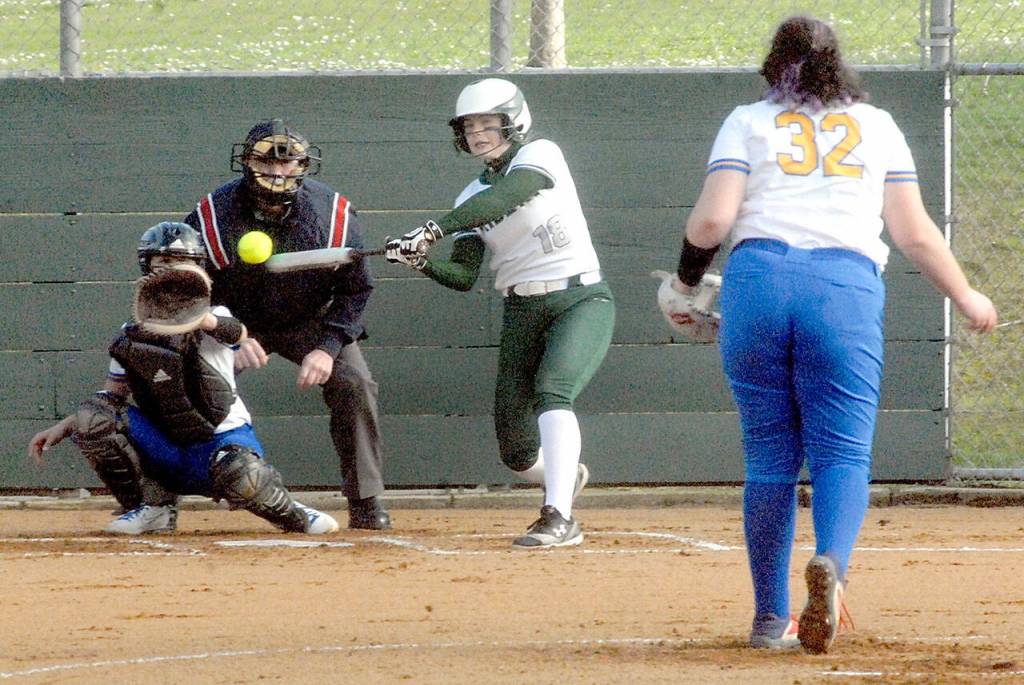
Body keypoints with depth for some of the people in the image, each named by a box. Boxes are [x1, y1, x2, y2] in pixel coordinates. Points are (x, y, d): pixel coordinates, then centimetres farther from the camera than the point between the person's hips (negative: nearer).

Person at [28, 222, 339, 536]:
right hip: (163, 447, 4)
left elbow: (237, 333, -28)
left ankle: (290, 514, -1)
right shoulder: (132, 332, 8)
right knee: (90, 419, -19)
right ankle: (154, 508, -4)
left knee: (243, 477, -38)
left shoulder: (213, 316, -4)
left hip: (222, 437, -4)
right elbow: (113, 395, 12)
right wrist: (64, 426, -4)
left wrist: (207, 321, -53)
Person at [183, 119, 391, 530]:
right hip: (235, 323, 0)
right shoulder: (213, 215, -24)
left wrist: (328, 347, -22)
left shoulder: (334, 215, -21)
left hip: (311, 321, 0)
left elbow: (355, 288, -10)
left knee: (354, 384, -20)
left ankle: (365, 503, -7)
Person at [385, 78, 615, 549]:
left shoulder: (540, 156, -6)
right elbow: (464, 276, -1)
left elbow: (503, 198, -27)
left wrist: (435, 228, -34)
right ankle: (566, 476, 38)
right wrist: (421, 262, -21)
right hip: (521, 313, 6)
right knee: (517, 452, 3)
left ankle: (559, 517, -35)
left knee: (551, 391, -31)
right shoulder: (474, 197, 9)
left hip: (581, 301, -6)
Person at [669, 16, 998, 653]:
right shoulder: (877, 125, 17)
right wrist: (966, 298, 25)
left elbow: (712, 220, 1)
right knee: (843, 451, -2)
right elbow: (915, 232, 12)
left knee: (770, 457, 8)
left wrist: (687, 279, 19)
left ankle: (771, 618, 9)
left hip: (758, 279, 0)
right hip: (847, 289, 0)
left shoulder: (748, 123, 13)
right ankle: (831, 563, -33)